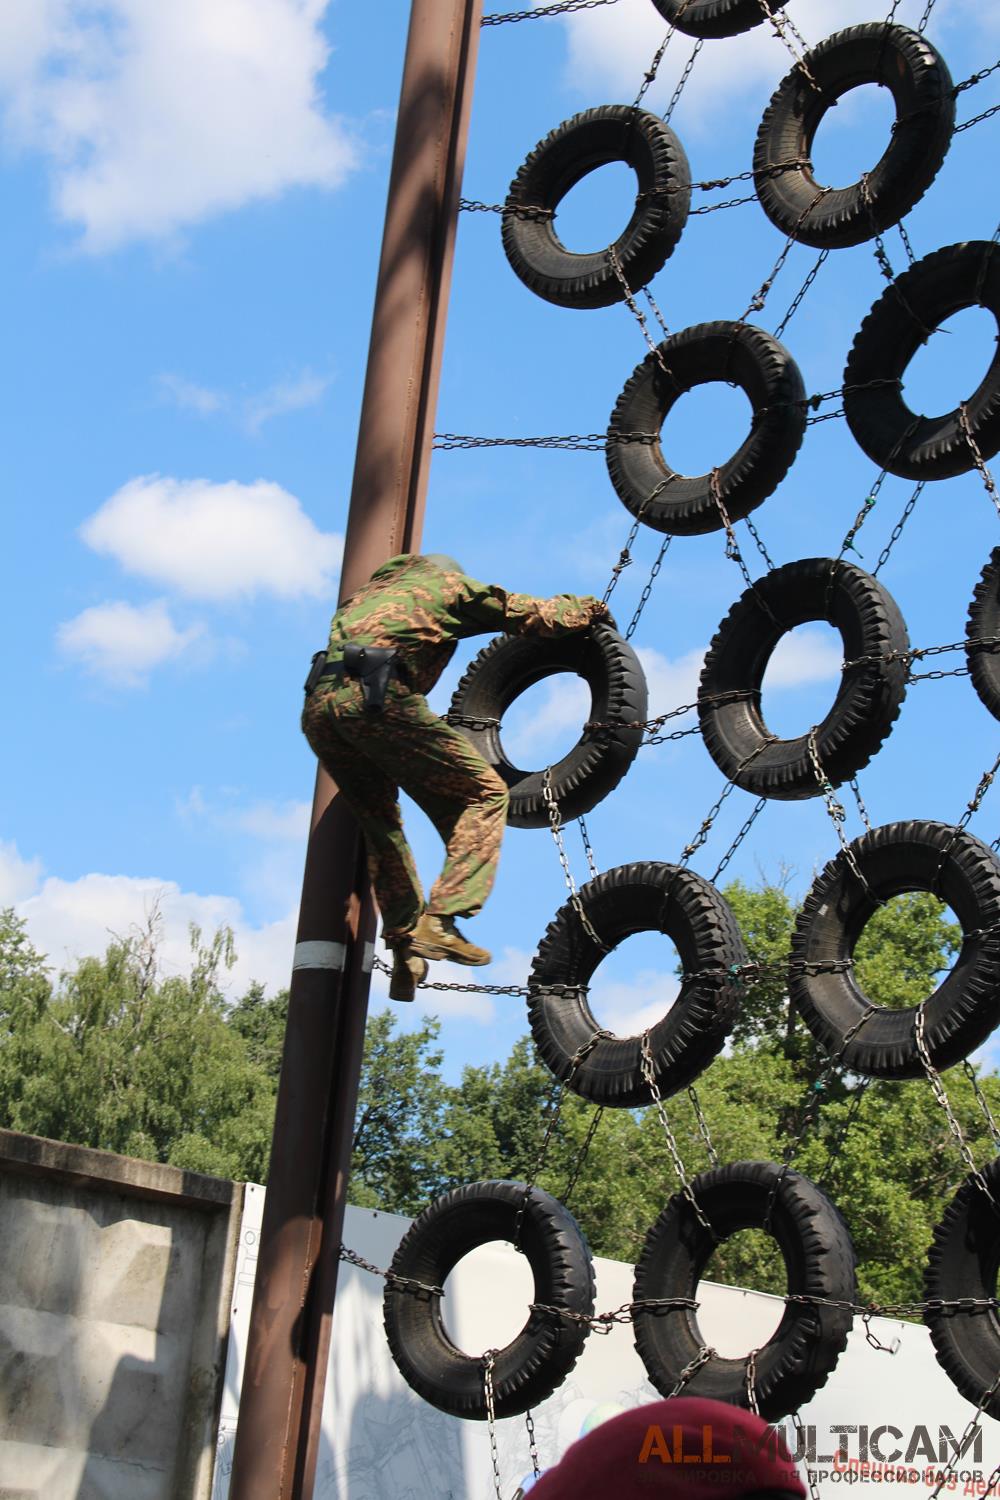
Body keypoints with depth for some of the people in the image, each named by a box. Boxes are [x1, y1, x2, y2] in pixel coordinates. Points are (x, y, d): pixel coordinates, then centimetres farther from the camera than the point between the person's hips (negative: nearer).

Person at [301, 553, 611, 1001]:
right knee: (483, 795, 2)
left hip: (317, 705, 7)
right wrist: (587, 607, 40)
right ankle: (441, 921, -13)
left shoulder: (369, 590, 38)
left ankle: (404, 939, 14)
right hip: (376, 695, -6)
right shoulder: (449, 584, 21)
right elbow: (533, 615, 20)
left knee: (379, 818, 23)